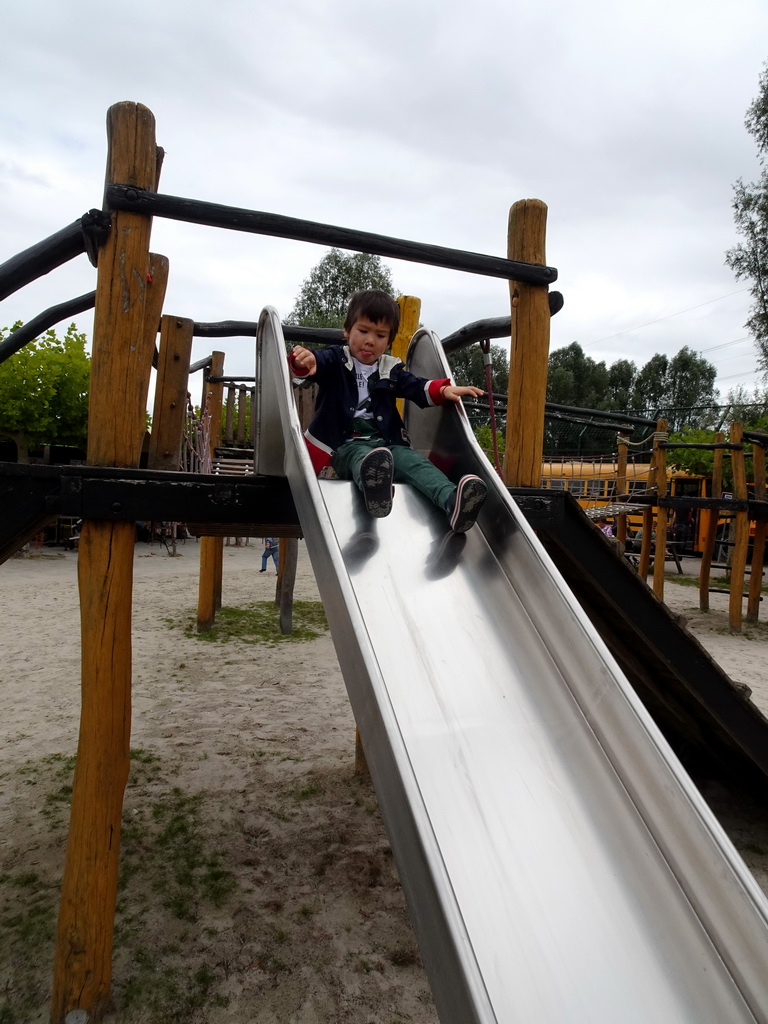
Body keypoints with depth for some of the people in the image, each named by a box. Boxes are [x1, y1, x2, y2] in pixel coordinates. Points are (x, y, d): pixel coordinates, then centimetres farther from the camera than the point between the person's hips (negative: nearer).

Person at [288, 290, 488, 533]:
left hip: (387, 443, 3)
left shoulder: (391, 369, 20)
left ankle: (452, 501, -55)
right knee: (363, 457, -39)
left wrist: (444, 390, -12)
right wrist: (304, 360, -38)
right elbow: (318, 362, -11)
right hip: (345, 445, -3)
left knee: (413, 460, -28)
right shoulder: (334, 360, 10)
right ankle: (373, 486, -75)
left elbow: (417, 387, 10)